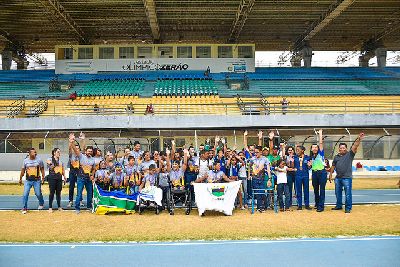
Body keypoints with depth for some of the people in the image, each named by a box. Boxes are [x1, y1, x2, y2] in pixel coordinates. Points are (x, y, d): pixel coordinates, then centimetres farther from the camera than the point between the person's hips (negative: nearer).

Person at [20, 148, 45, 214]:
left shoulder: (39, 160, -4)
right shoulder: (25, 160, -1)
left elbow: (42, 169, 3)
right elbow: (23, 170, 9)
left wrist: (43, 178, -1)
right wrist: (20, 179, 12)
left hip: (37, 180, -1)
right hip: (28, 181, 1)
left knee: (38, 194, 5)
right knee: (25, 194, -5)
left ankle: (41, 204, 33)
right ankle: (24, 208, 9)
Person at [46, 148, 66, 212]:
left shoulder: (61, 161, 13)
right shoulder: (50, 159, 1)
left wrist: (64, 177, 12)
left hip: (59, 178, 4)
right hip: (52, 178, -4)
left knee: (58, 192, 8)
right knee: (52, 192, -1)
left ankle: (59, 206, 17)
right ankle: (50, 207, 8)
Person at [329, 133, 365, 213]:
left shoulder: (349, 154, 0)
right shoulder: (336, 157, 13)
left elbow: (355, 147, -13)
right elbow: (333, 166, 17)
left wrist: (359, 139, -26)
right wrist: (330, 174, 15)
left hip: (347, 178, -5)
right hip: (338, 178, 5)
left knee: (348, 194, -3)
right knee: (338, 193, 14)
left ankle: (348, 208, 5)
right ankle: (339, 206, 28)